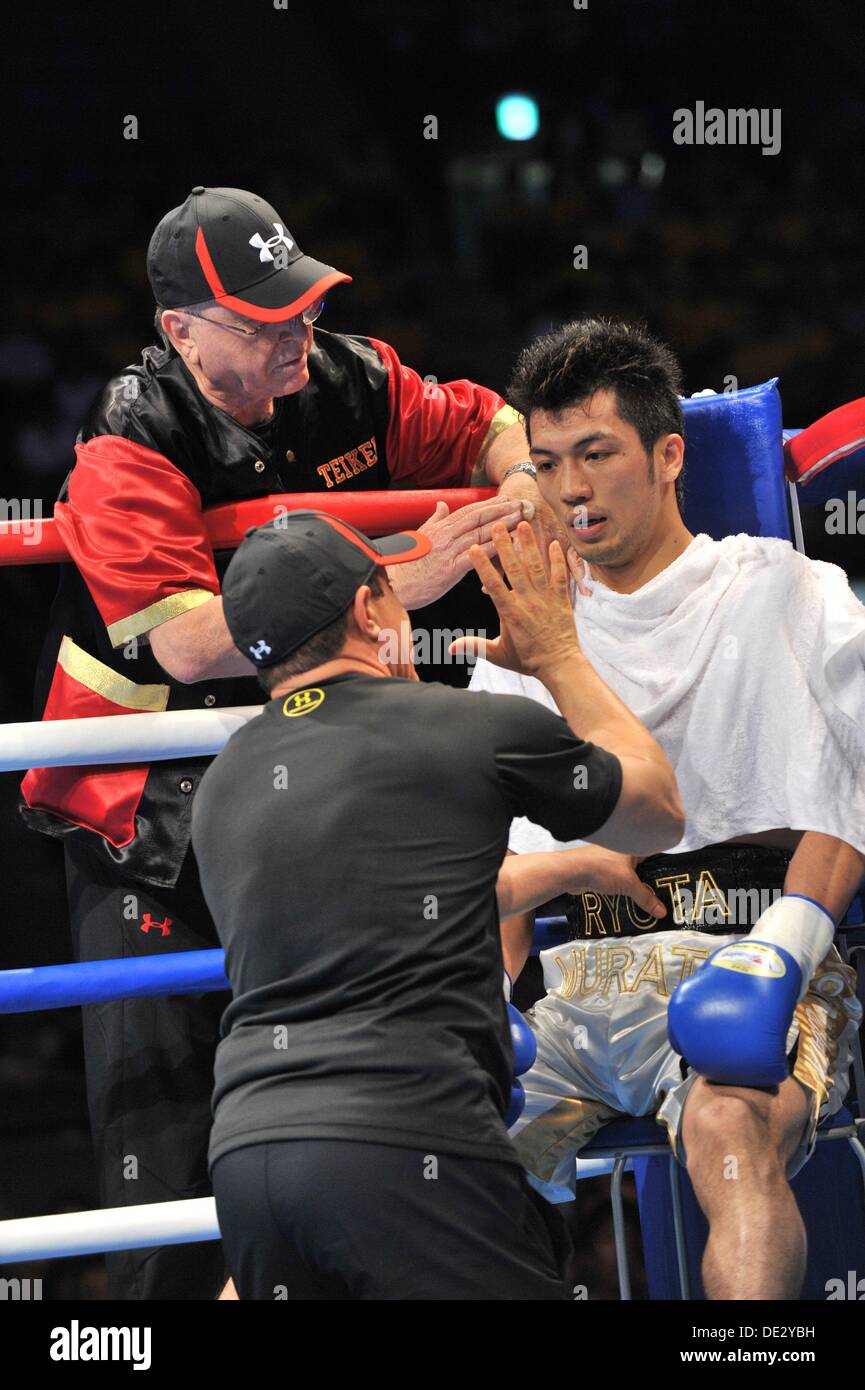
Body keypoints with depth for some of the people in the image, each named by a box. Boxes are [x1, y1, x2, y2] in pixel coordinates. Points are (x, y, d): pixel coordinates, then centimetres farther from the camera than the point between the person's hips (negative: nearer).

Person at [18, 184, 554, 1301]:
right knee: (167, 1141, -5)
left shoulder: (349, 383, -3)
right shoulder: (130, 449, -19)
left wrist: (521, 486, -12)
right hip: (154, 822, -5)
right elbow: (189, 641, -30)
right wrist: (395, 585, -33)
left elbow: (488, 427, 13)